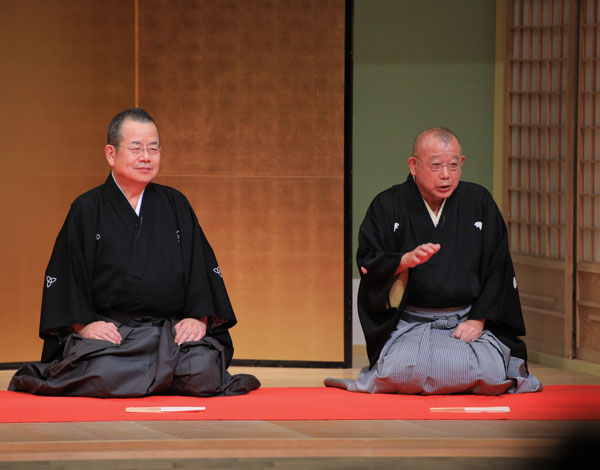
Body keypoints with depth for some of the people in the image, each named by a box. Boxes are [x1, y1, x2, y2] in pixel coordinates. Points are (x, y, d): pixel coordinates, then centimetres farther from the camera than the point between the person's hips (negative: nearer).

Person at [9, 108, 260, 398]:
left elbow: (202, 265, 12)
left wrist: (199, 318, -3)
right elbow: (64, 275, 4)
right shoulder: (86, 210, 7)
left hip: (171, 330, 3)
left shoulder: (175, 205, 15)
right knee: (104, 376, -34)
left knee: (202, 371, -26)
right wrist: (82, 324, -10)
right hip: (106, 329, -3)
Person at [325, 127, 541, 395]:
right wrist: (406, 260, -23)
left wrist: (478, 320, -4)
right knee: (403, 370, -30)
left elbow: (498, 269, 8)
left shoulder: (479, 202, 8)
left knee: (489, 373, -26)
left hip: (469, 322, 2)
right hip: (409, 326, -1)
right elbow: (367, 264, -4)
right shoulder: (387, 206, 4)